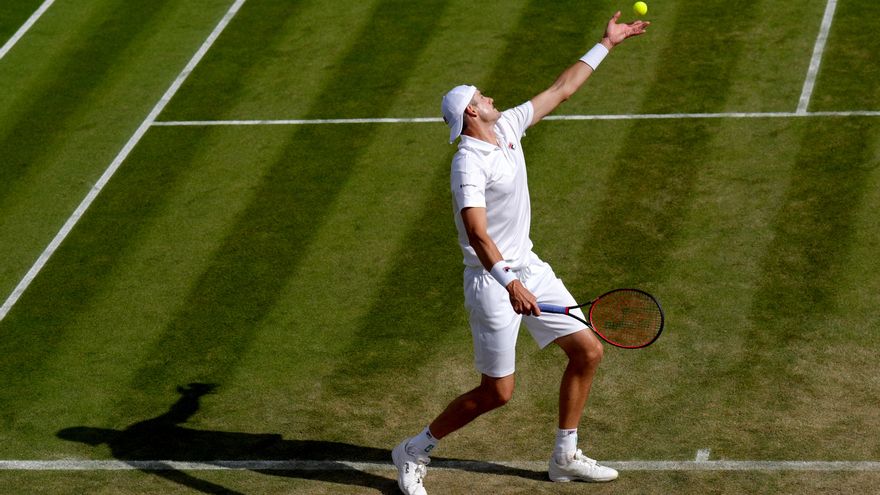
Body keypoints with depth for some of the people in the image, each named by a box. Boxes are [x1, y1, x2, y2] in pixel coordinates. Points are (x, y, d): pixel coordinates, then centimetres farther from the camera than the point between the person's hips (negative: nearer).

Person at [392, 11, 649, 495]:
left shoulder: (507, 127, 5)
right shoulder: (469, 163, -21)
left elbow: (561, 89, 15)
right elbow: (476, 233, -32)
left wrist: (605, 44, 17)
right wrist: (509, 283, -44)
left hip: (528, 269, 9)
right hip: (493, 280, -9)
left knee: (587, 350, 7)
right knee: (497, 391, -4)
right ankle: (413, 452, 12)